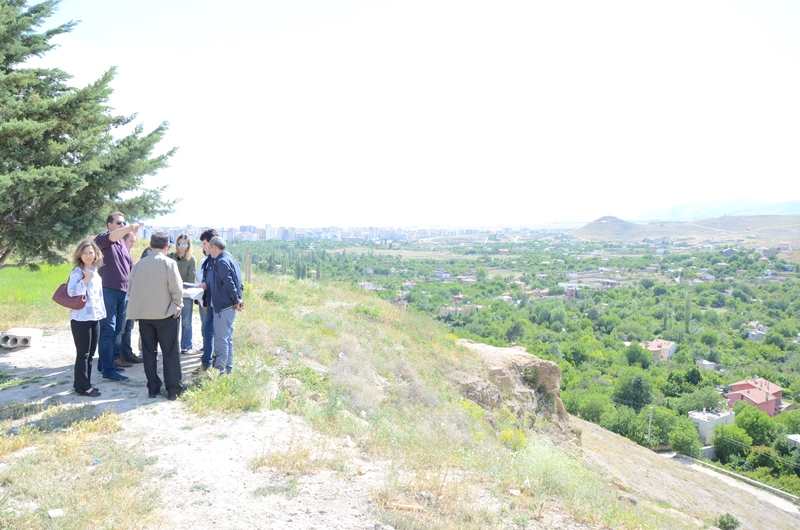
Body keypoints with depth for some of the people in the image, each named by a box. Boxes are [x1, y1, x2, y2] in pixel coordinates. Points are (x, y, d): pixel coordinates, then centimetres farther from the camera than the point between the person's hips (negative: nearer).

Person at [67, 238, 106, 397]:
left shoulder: (95, 271, 12)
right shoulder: (77, 272, -11)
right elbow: (71, 292, -23)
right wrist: (85, 280, -26)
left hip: (95, 317, 8)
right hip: (81, 318, -8)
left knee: (90, 353, 12)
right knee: (83, 353, -2)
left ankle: (84, 383, 21)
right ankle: (82, 386, 6)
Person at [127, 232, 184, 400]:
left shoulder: (139, 264, 3)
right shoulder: (169, 263, -10)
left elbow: (130, 288, 9)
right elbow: (177, 289, -13)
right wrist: (178, 307, 2)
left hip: (143, 314, 4)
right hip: (165, 313, -4)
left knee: (148, 352, 11)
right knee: (170, 353, 3)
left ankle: (153, 389, 15)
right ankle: (173, 390, 5)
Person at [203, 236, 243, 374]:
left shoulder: (222, 262, -18)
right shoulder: (228, 258, 13)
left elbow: (229, 284, -22)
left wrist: (236, 301, -16)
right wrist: (207, 285, 21)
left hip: (223, 306, -10)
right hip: (227, 306, 10)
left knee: (221, 340, -2)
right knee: (227, 339, 17)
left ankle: (220, 370, 6)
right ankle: (228, 368, 26)